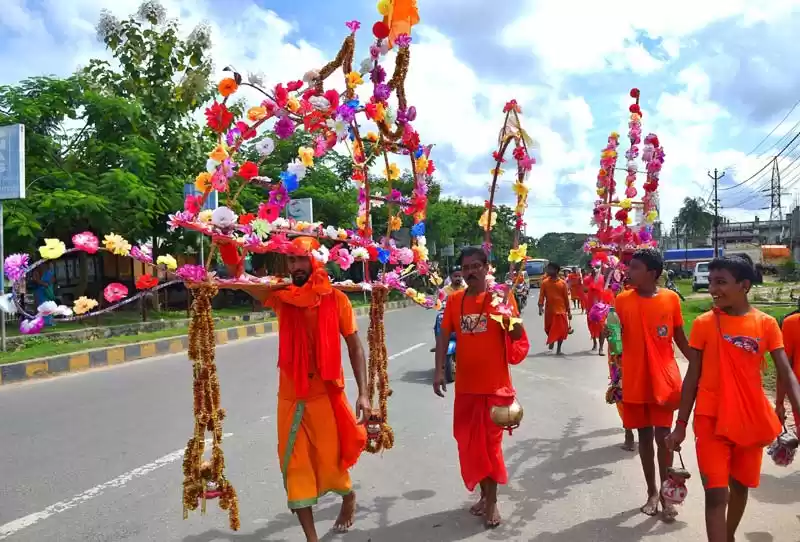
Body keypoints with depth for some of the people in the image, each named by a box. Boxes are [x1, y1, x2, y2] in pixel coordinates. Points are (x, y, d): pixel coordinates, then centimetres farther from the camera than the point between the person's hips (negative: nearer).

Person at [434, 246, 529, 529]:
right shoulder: (454, 300, 2)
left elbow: (518, 336, -8)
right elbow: (444, 335, 6)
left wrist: (508, 308, -24)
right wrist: (439, 370, -2)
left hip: (495, 384, -3)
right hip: (465, 385, 4)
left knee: (490, 441, 6)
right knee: (469, 442, 12)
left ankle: (491, 501, 21)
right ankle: (485, 495, 32)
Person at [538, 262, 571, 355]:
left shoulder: (563, 283, -2)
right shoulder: (544, 282, -1)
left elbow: (566, 298, 2)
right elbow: (541, 295, -3)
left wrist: (568, 311, 3)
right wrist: (540, 306, -18)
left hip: (561, 310, -1)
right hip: (549, 310, 1)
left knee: (561, 330, 1)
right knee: (548, 329, 11)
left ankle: (558, 350, 13)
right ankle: (551, 341, 42)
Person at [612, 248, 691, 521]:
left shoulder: (671, 298, -4)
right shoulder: (622, 300, -4)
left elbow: (680, 338, 5)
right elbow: (615, 337, -1)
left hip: (664, 380, -1)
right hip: (634, 381, 1)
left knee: (663, 437, 5)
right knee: (644, 436, 12)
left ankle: (666, 494, 21)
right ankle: (652, 492, 26)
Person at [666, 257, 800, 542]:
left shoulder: (766, 324, -3)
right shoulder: (704, 323, -6)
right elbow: (692, 377, -2)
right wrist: (681, 424, -2)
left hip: (751, 420, 2)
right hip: (711, 420, -2)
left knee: (741, 485, 19)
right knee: (716, 493, -6)